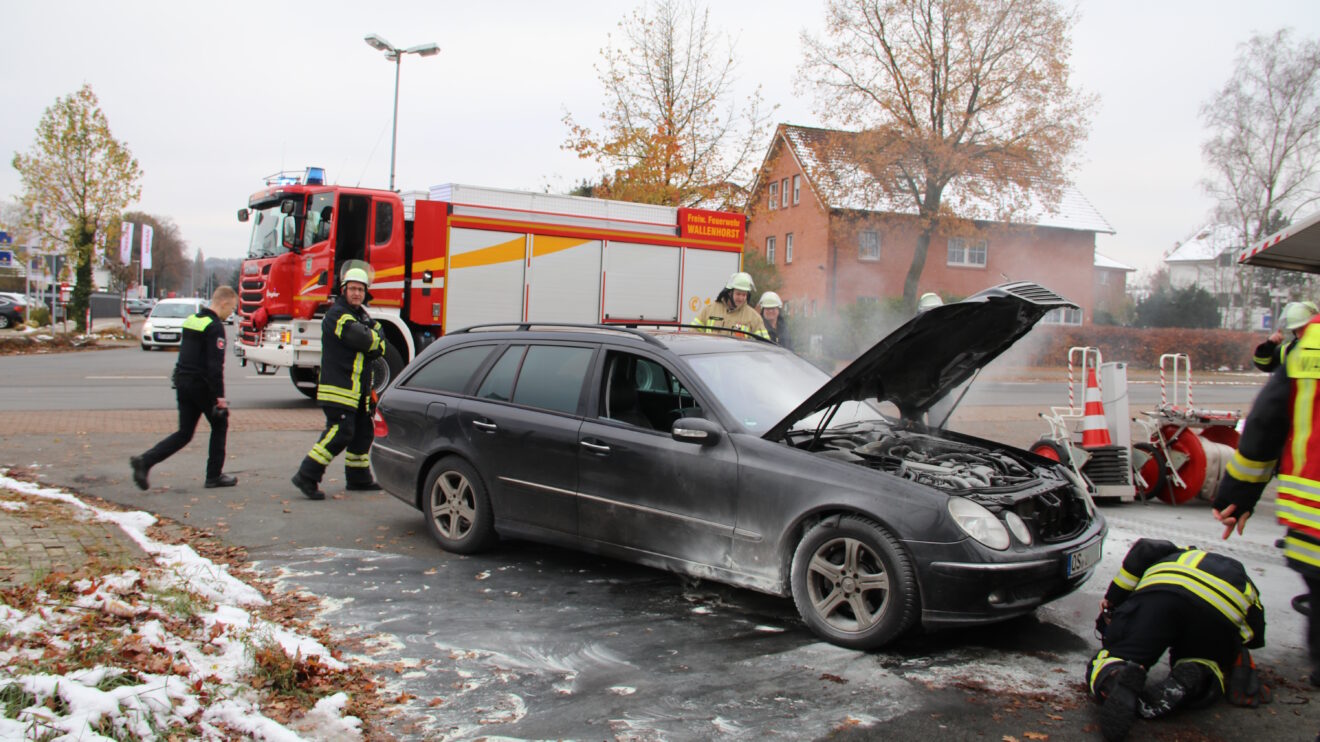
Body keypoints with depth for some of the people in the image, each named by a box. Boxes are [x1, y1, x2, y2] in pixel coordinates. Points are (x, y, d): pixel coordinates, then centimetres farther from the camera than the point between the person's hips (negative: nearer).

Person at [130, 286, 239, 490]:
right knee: (219, 425, 10)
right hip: (201, 386, -8)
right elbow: (215, 365, -20)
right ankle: (214, 475, 13)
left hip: (182, 382, 8)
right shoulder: (215, 327, -14)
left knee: (184, 432, 11)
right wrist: (219, 396, -18)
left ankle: (145, 461, -5)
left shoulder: (191, 321, 14)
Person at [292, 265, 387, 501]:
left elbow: (379, 346, 10)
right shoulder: (338, 314, -11)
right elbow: (364, 340, -22)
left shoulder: (362, 315, 18)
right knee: (340, 432, -16)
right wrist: (374, 339, -2)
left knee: (363, 432, 15)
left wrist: (373, 346, -11)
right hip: (338, 387, -10)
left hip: (358, 388, 10)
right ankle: (307, 476, -14)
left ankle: (358, 478, 26)